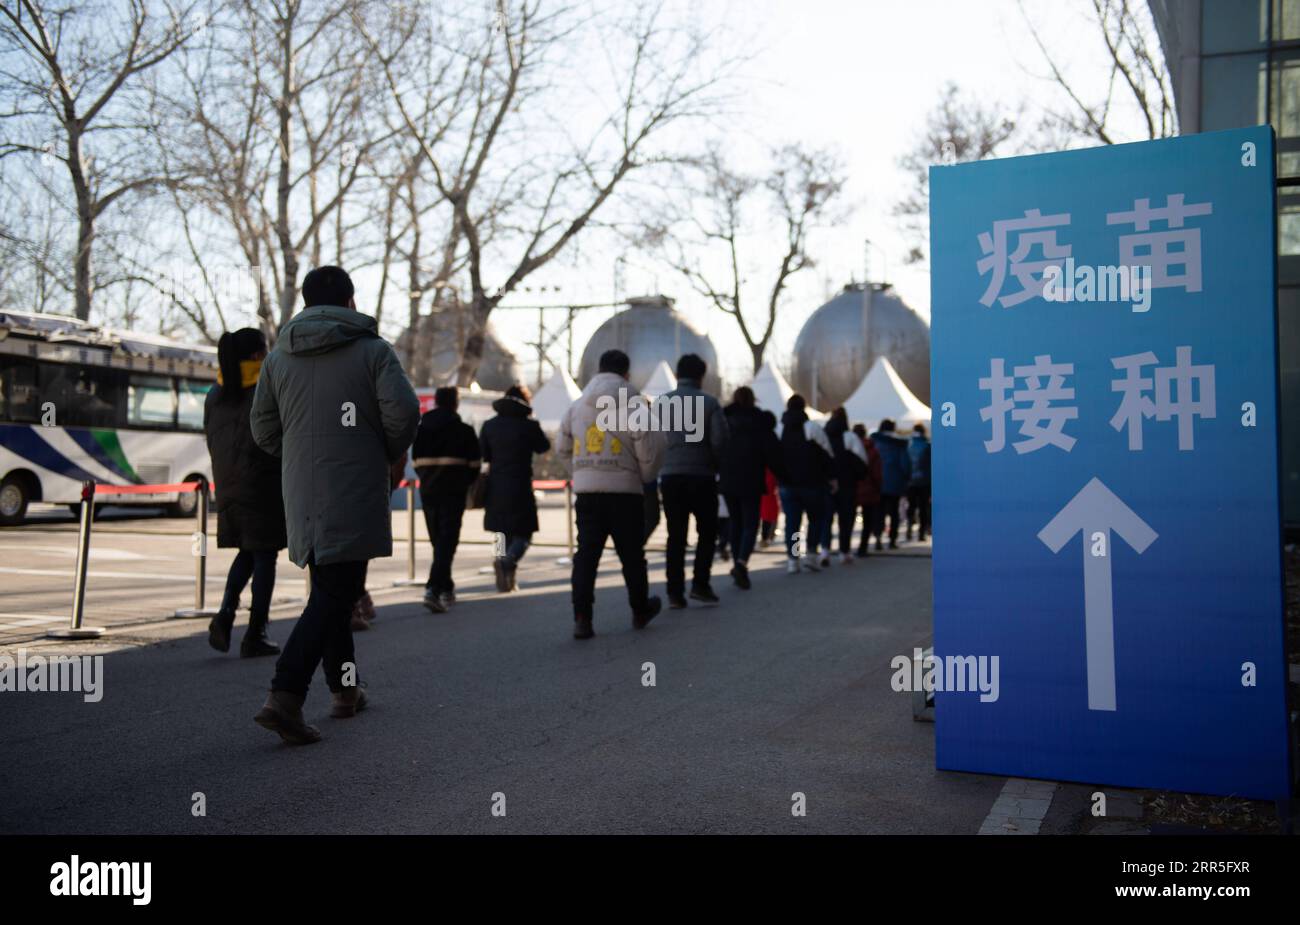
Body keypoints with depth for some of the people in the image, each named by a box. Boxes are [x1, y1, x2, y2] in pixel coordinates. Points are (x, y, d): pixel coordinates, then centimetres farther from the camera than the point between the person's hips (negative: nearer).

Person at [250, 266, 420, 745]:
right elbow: (403, 412, -13)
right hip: (355, 494, -5)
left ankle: (345, 689, 26)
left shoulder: (278, 357, 10)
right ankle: (284, 696, -17)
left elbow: (263, 430, 10)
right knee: (334, 594, -5)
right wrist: (387, 454, 5)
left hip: (302, 494, 5)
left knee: (331, 587, 18)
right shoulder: (373, 350, -3)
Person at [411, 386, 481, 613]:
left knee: (437, 540, 15)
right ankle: (434, 588, -21)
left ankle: (446, 590, 23)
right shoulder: (464, 431, -3)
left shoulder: (421, 428, 8)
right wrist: (466, 482, 16)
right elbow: (474, 464, -1)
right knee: (447, 541, -6)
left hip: (428, 491, 4)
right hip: (453, 491, -4)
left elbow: (415, 462, 9)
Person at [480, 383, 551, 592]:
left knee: (504, 533, 16)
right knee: (523, 534, 3)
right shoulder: (529, 425, -8)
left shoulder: (490, 425, 4)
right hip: (520, 487, -5)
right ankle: (507, 561, -25)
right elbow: (543, 446, 8)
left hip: (495, 488, 5)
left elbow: (482, 455, 7)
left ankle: (506, 579, 15)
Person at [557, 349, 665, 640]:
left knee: (586, 555, 2)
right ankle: (640, 610, 27)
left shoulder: (576, 406, 10)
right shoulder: (634, 405, -5)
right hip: (624, 491, -3)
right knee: (631, 554, 11)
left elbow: (563, 448, 17)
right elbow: (648, 452, -9)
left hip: (586, 492, 3)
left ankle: (582, 618, -8)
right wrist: (645, 477, 10)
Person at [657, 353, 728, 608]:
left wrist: (666, 460, 11)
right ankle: (700, 584, 3)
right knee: (706, 532, 12)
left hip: (670, 476, 3)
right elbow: (720, 439, -11)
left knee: (676, 535, 7)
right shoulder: (708, 402, -3)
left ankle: (675, 592, 3)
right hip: (701, 476, -2)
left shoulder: (661, 402, 6)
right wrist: (711, 462, 5)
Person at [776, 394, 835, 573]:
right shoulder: (812, 428, -7)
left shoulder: (779, 430, 5)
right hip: (812, 483, -3)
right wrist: (831, 477, 2)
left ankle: (792, 559, 0)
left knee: (791, 520, 5)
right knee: (817, 518, 11)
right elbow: (828, 456, -6)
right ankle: (810, 554, 1)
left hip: (787, 484, 3)